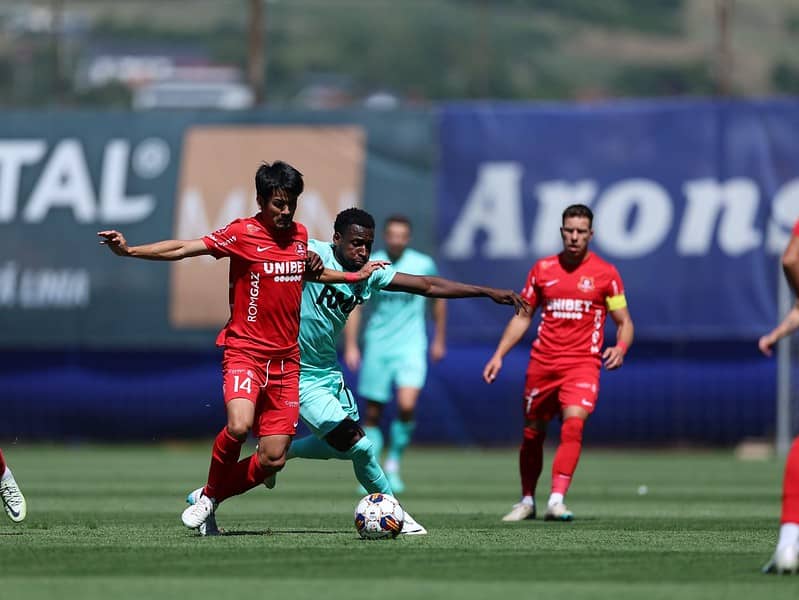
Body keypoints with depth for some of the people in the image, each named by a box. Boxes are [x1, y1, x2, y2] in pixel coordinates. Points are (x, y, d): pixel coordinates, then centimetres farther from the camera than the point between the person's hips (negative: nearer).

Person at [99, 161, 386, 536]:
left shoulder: (300, 234, 10)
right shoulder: (242, 234, -8)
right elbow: (183, 249, -14)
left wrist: (356, 276, 30)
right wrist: (129, 251, -24)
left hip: (285, 359, 5)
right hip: (245, 351, -5)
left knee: (272, 460, -3)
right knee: (239, 425, -31)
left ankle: (210, 498, 19)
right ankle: (209, 495, -5)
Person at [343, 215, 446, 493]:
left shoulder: (424, 265, -2)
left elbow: (438, 299, 13)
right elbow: (354, 304, 2)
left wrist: (439, 340, 16)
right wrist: (350, 346, -6)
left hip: (411, 347, -1)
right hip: (377, 345, 1)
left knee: (407, 405, -19)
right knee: (373, 413, 3)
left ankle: (393, 464, 1)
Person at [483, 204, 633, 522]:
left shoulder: (605, 273, 1)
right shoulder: (543, 269, 8)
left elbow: (624, 322, 4)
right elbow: (523, 316, 16)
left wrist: (620, 347, -18)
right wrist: (499, 354, 7)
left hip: (583, 363, -3)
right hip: (542, 363, 3)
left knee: (573, 423, -25)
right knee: (533, 433, 8)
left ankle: (557, 500, -29)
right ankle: (527, 501, 27)